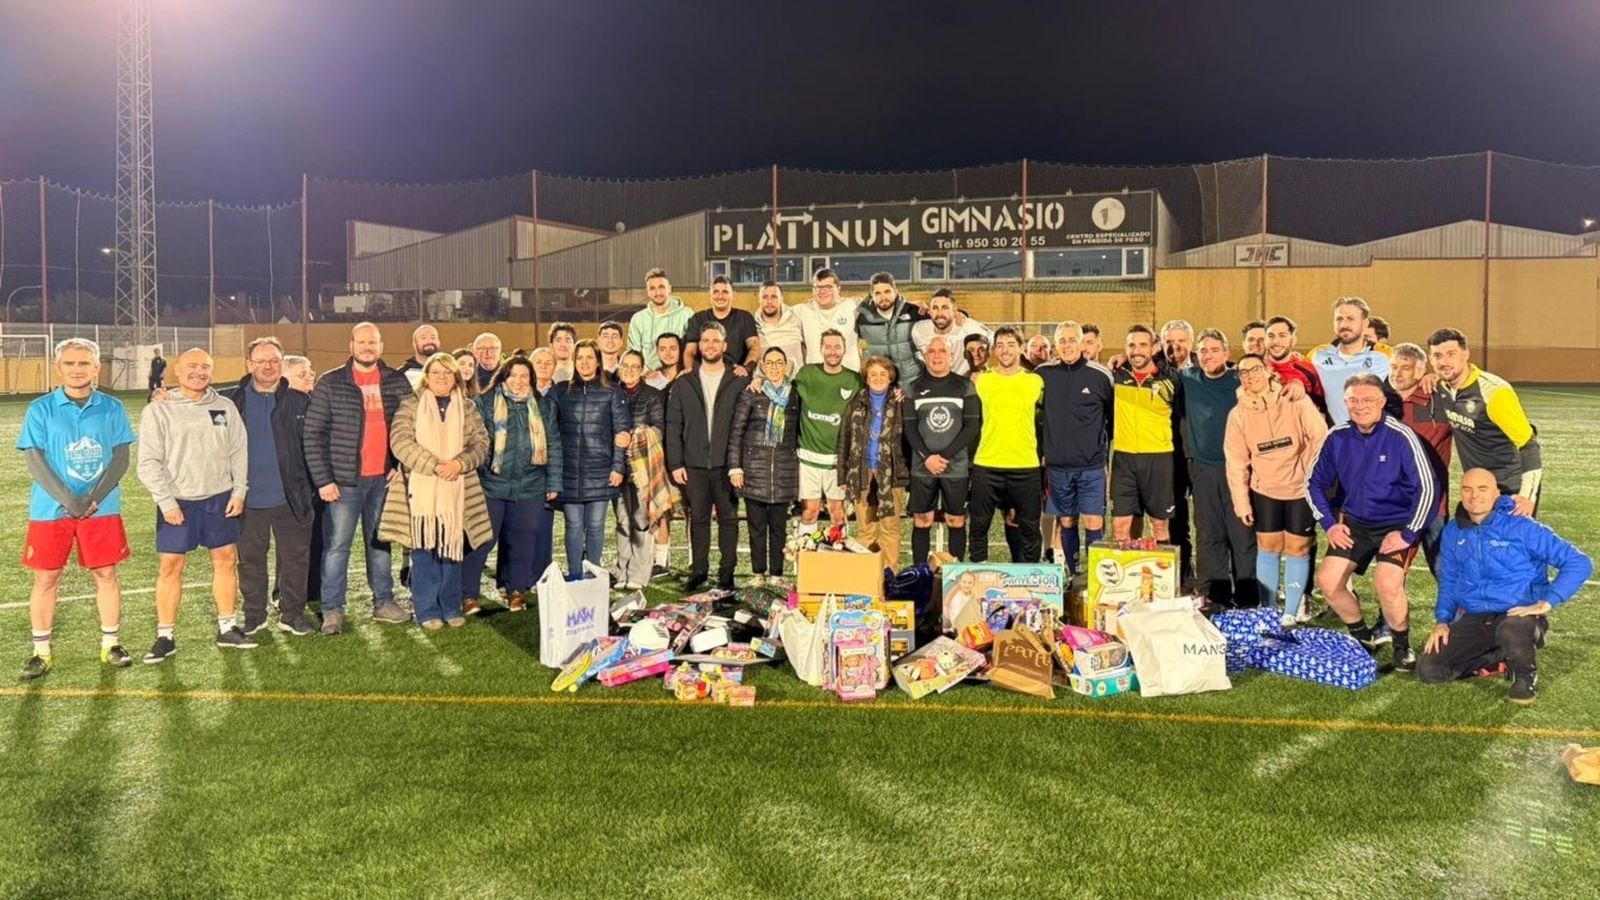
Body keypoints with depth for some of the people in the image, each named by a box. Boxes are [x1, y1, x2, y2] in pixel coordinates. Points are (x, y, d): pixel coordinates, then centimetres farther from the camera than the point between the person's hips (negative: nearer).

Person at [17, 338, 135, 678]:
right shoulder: (40, 410, -2)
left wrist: (95, 497, -13)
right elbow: (35, 461, -5)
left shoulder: (112, 408, 1)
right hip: (50, 509, -1)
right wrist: (68, 499, -16)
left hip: (102, 508, 1)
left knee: (106, 574, 6)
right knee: (46, 579, 5)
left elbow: (121, 457, 0)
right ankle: (41, 652, 16)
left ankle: (111, 644, 18)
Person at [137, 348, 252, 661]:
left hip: (220, 499, 3)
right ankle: (164, 637, 12)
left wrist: (239, 491, 0)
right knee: (170, 566, 2)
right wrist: (166, 501, -12)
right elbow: (149, 462, -6)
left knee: (226, 560, 8)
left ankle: (227, 629, 21)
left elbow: (239, 451, 8)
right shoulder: (158, 411, -5)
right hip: (177, 502, -3)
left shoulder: (225, 407, 4)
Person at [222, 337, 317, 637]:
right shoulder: (232, 401, 2)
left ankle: (292, 614, 18)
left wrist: (313, 486, -5)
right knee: (250, 559, 11)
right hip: (248, 498, 1)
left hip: (291, 497, -1)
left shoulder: (299, 401, 1)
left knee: (296, 557, 6)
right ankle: (254, 616, 23)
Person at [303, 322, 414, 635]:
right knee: (337, 545, 2)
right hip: (345, 479, -3)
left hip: (384, 477, 3)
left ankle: (383, 602, 23)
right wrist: (323, 480, -10)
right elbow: (313, 434, -4)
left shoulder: (397, 383, 5)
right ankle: (332, 609, 11)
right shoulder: (330, 384, -3)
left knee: (380, 542, 14)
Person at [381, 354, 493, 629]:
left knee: (452, 548, 6)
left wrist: (460, 463, -14)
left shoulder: (467, 408, 11)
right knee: (424, 550, -1)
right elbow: (399, 441, -9)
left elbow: (481, 443, 5)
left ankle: (451, 607, 18)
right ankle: (427, 610, 9)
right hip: (421, 489, -2)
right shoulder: (411, 405, 3)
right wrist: (434, 465, -18)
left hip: (456, 491, 2)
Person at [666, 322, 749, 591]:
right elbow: (673, 426, 7)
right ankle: (698, 570, 16)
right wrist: (675, 463, -1)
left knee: (728, 518, 3)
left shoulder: (740, 382, 3)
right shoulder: (684, 384, 10)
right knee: (698, 519, 7)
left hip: (727, 464, -1)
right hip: (694, 465, 2)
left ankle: (727, 571, 12)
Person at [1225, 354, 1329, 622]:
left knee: (1297, 549, 4)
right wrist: (1241, 502, -5)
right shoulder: (1238, 414, -4)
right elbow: (1236, 462, -3)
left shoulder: (1296, 401, -11)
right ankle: (1267, 610, 18)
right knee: (1268, 547, 7)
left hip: (1300, 489, -2)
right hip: (1264, 489, 2)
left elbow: (1320, 438, -9)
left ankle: (1292, 612, 13)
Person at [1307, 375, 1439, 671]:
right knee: (1327, 580, -6)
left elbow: (1426, 488, -16)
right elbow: (1315, 482, 8)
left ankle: (1402, 645, 4)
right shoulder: (1338, 437, -5)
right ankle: (1361, 636, 22)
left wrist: (1408, 534, -18)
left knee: (1387, 582, -25)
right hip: (1355, 522, 5)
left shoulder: (1401, 437, -18)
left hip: (1397, 524, -5)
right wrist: (1329, 523, 0)